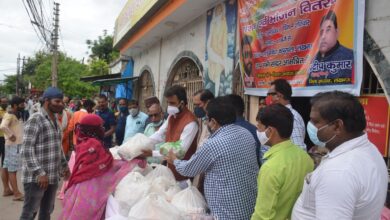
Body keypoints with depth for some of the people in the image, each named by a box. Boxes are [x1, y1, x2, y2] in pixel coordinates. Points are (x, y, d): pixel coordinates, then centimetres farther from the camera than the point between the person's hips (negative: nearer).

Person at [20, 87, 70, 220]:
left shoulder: (55, 121, 13)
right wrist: (40, 173, -22)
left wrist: (64, 165, 21)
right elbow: (26, 150, -18)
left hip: (53, 176, 8)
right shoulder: (35, 120, -13)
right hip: (35, 178, -7)